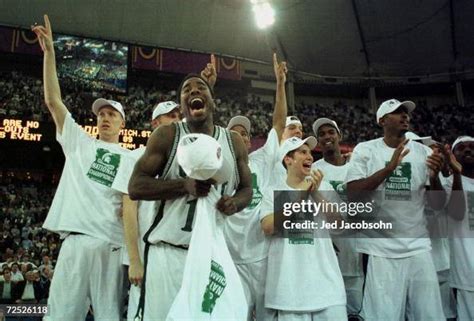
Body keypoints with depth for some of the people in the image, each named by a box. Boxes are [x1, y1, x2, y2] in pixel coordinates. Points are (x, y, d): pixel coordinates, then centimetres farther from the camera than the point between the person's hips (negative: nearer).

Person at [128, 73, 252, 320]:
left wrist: (235, 203, -11)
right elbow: (135, 187, -6)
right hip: (168, 251, -2)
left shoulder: (234, 142, 6)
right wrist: (185, 185, -19)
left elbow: (246, 188, 14)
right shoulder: (166, 135, -2)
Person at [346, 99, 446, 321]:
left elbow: (437, 205, 7)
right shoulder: (365, 150, -1)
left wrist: (434, 176, -13)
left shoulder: (423, 152, 7)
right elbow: (352, 194, -12)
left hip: (417, 246, 3)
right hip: (379, 248, -3)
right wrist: (389, 169, -20)